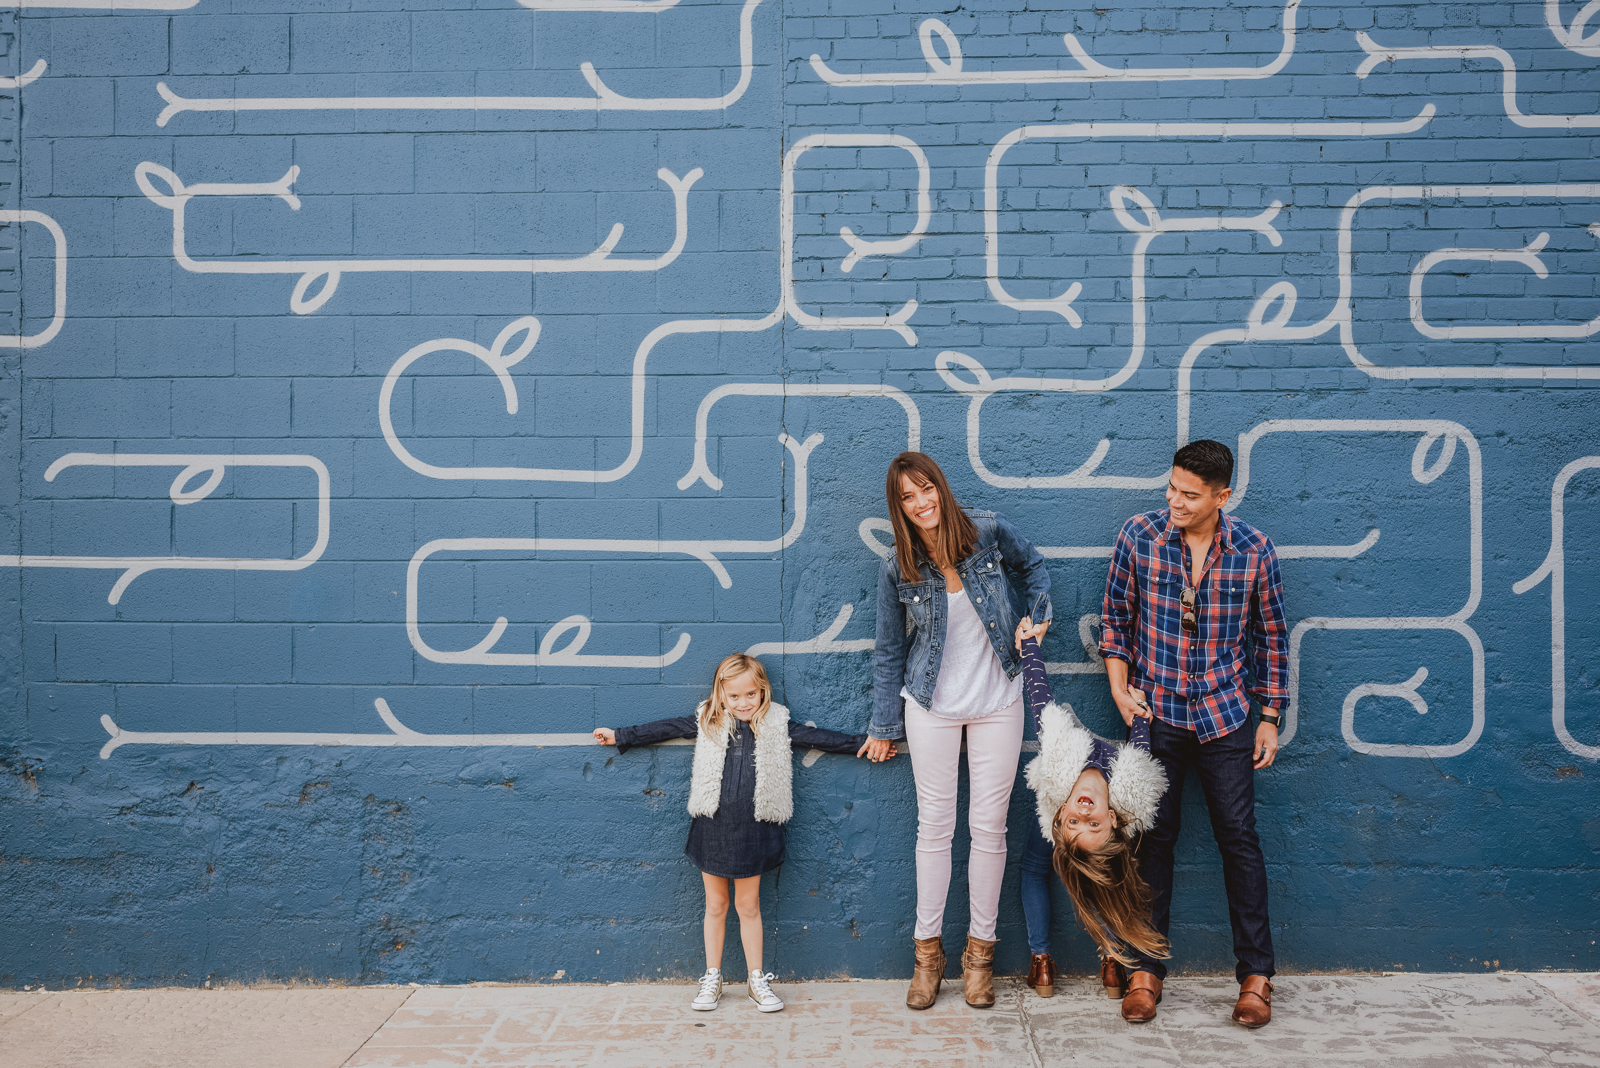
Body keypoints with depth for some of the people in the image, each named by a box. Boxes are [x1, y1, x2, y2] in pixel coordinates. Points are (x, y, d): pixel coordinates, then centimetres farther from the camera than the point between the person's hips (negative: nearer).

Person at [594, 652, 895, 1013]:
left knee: (748, 905, 8)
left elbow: (818, 738, 3)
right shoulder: (707, 722, 1)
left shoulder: (777, 724, -1)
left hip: (752, 829, -1)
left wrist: (864, 744, 1)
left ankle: (757, 981, 21)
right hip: (713, 827, 1)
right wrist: (621, 737, 13)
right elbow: (665, 728, 9)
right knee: (716, 905, 13)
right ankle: (712, 980, 25)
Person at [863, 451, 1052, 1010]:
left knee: (989, 826, 4)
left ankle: (980, 948, 18)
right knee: (935, 825, 4)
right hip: (932, 707, 0)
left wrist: (1036, 615, -1)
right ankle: (928, 949, 18)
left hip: (998, 701, 1)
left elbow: (1031, 565, 15)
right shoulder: (896, 568, -7)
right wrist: (883, 726, 6)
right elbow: (889, 651, 3)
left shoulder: (988, 531, -8)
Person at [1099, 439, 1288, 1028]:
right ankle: (1146, 969, 17)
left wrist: (1270, 718, 3)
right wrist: (1119, 689, -4)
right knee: (1154, 837, 6)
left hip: (1224, 714, 0)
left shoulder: (1254, 549, -7)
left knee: (1239, 837, 3)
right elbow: (1115, 615, 4)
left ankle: (1255, 973, 16)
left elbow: (1272, 635, 3)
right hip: (1155, 713, 0)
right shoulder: (1138, 535, -7)